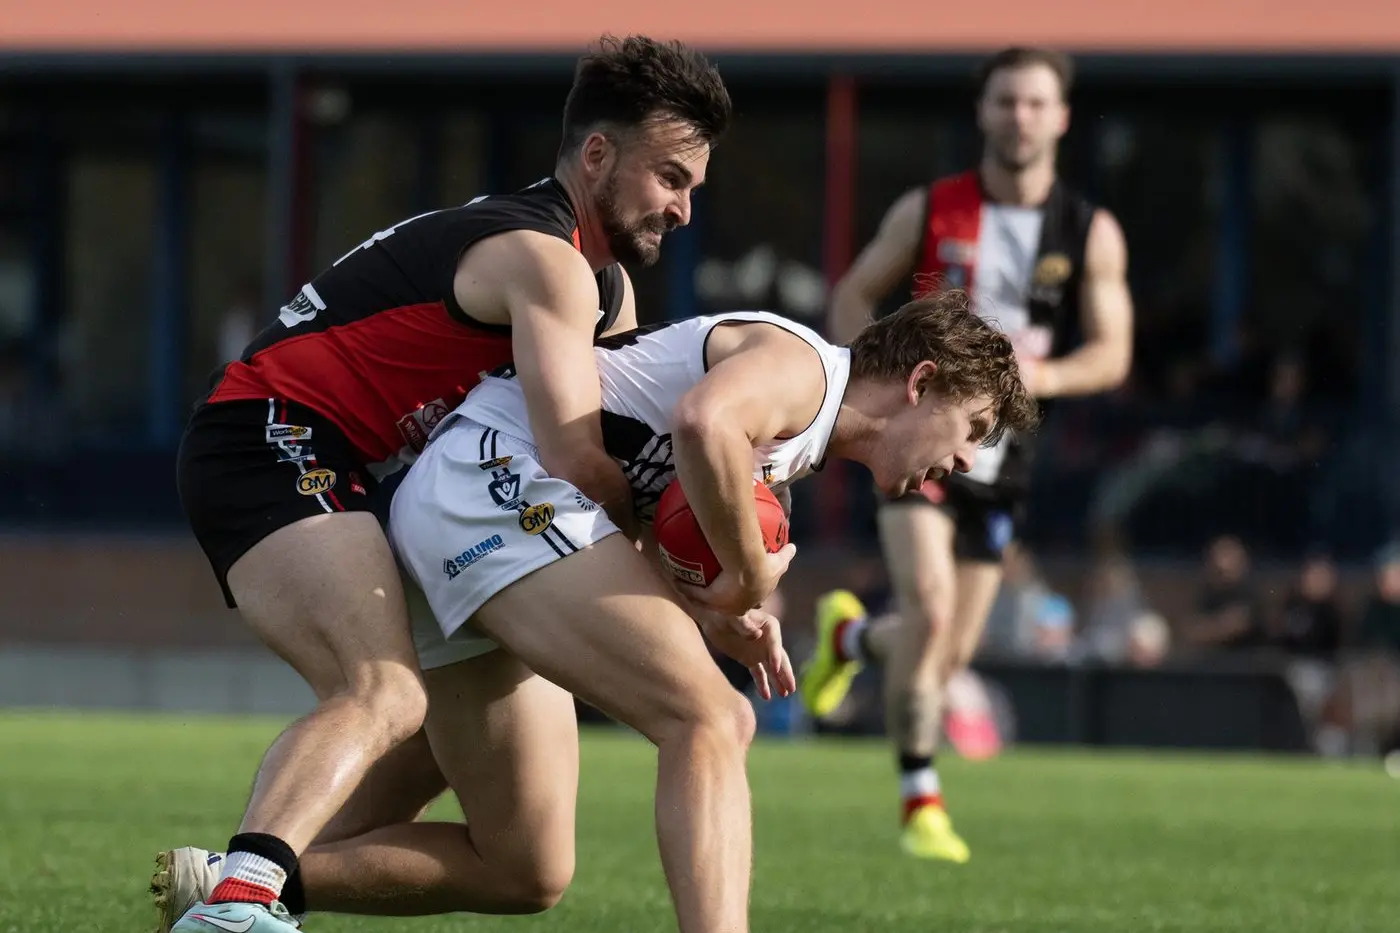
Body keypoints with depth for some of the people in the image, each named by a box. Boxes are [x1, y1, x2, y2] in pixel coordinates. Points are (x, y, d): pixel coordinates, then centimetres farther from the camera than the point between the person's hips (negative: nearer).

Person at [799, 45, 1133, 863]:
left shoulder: (1092, 234, 1)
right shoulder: (929, 211, -1)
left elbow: (1112, 352, 0)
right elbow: (853, 296, 8)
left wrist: (1041, 375, -20)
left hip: (1002, 452, 3)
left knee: (953, 654, 8)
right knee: (930, 606, -22)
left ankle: (851, 636, 43)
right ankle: (920, 797, -13)